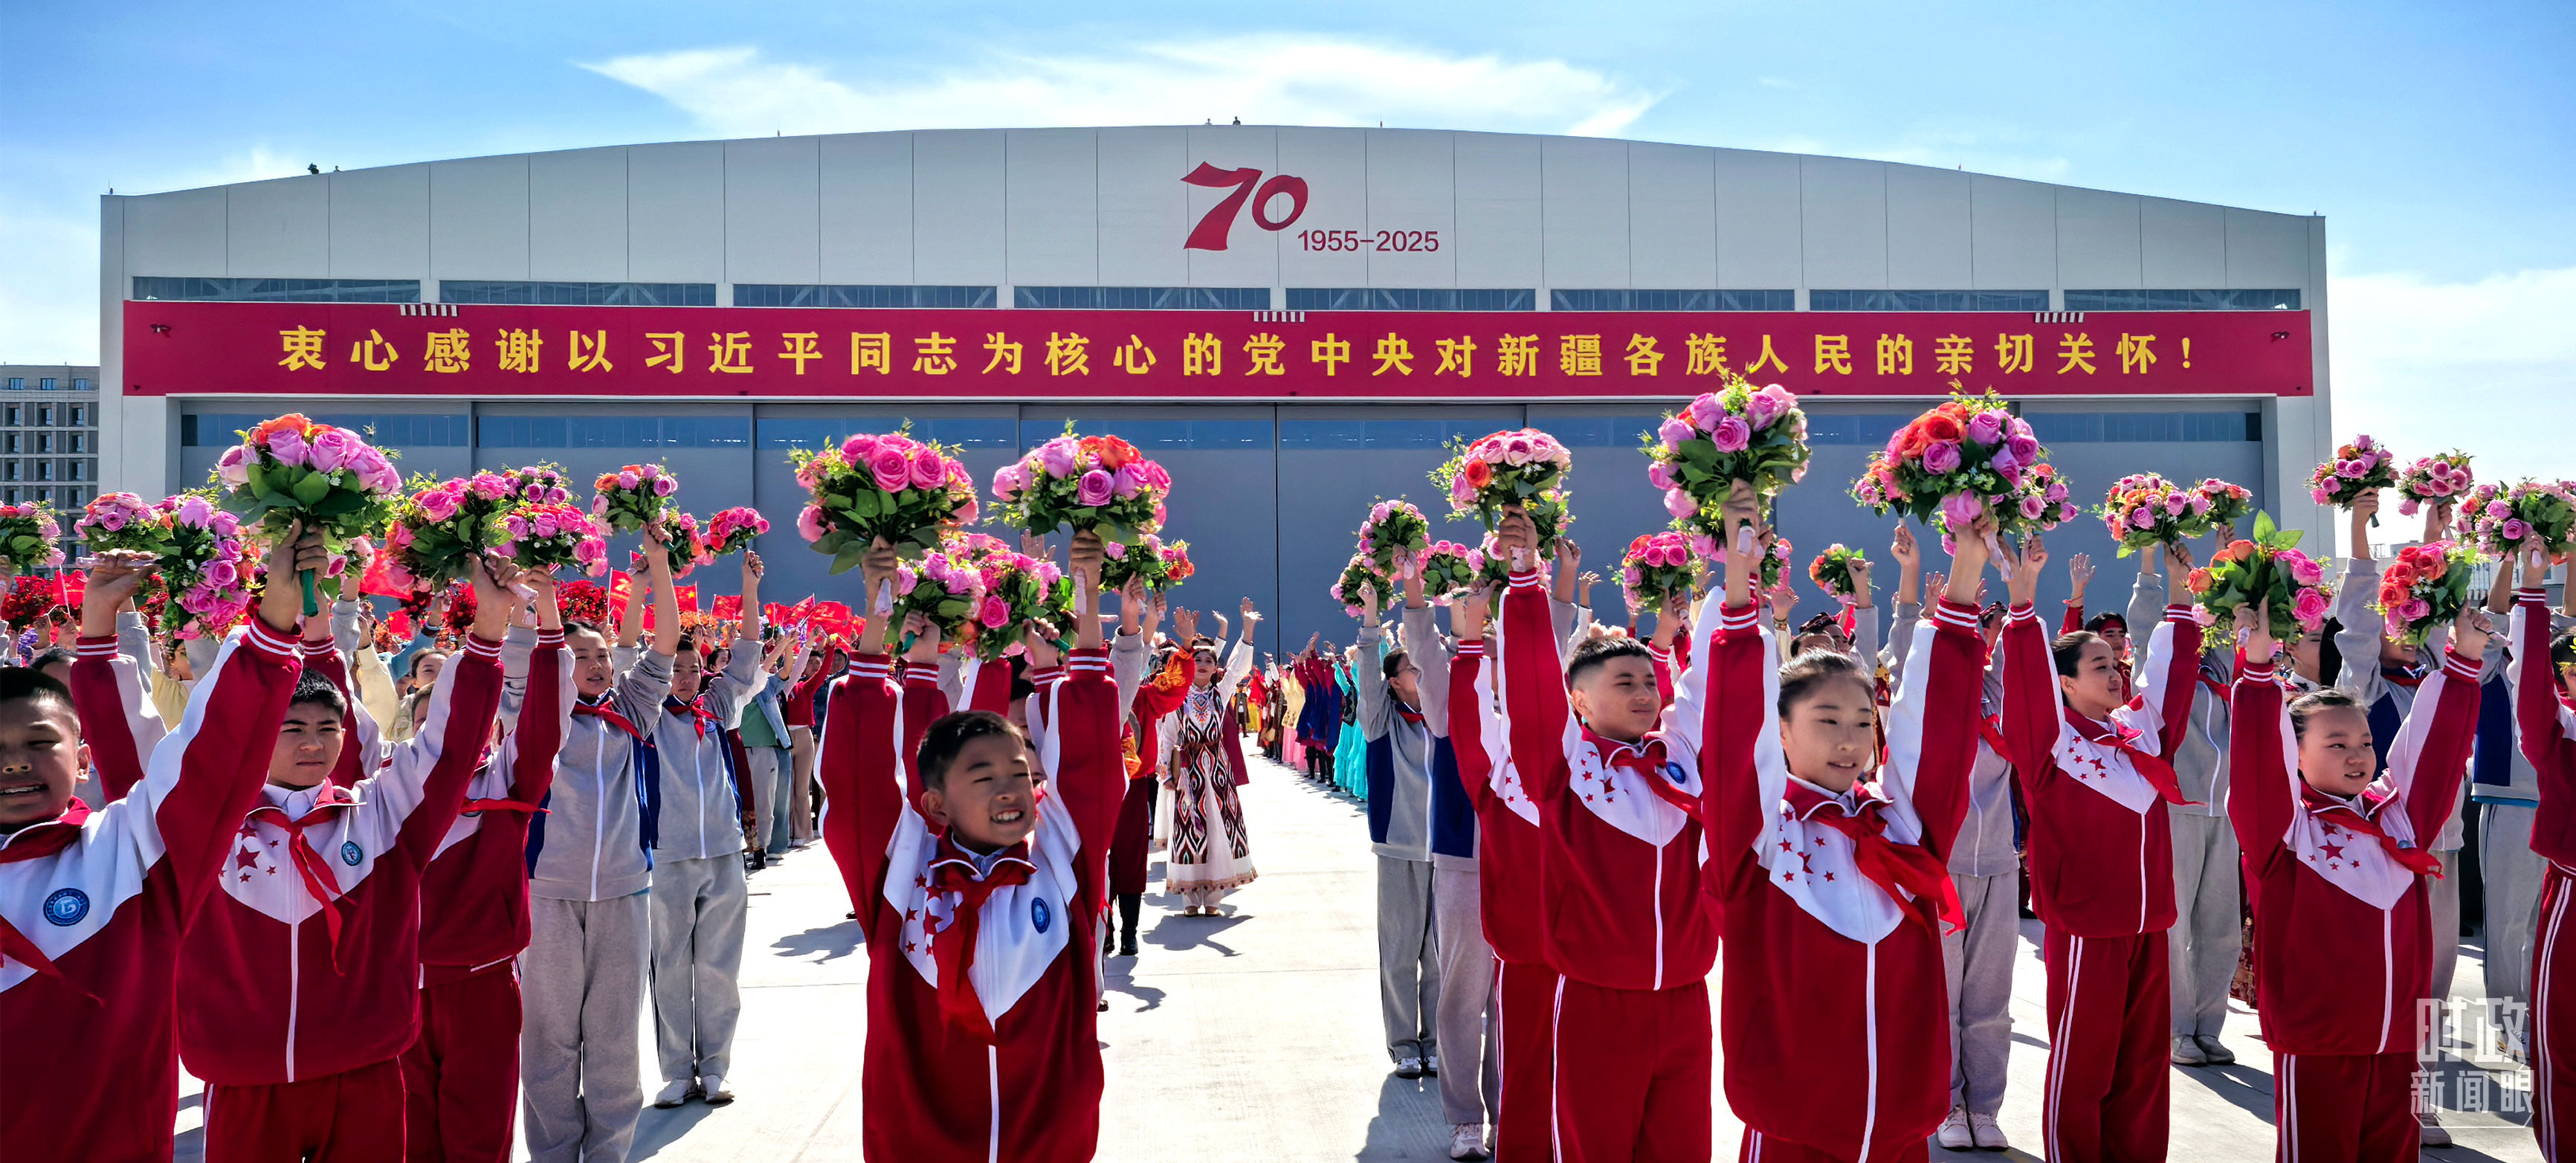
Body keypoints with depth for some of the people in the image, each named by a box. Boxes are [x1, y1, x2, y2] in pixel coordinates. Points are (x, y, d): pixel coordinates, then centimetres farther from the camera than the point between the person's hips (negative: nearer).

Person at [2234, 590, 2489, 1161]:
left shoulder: (2399, 813, 9)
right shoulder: (2285, 825, -8)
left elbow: (2437, 744, 12)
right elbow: (2259, 761, -22)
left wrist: (2464, 660, 7)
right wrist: (2259, 666, -32)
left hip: (2398, 1039, 5)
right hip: (2316, 1044, -5)